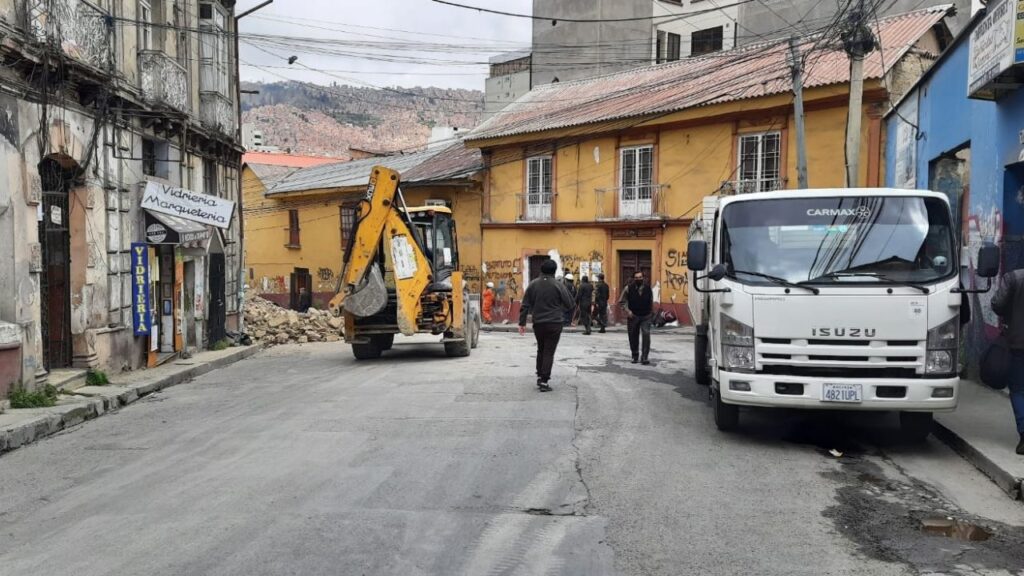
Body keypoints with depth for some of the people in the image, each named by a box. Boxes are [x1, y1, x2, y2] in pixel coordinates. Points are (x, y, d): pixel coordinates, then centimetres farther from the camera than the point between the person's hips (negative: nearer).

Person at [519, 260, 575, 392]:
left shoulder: (533, 285, 2)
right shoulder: (558, 285, -7)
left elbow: (525, 305, 2)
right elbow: (570, 304, -5)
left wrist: (522, 322, 7)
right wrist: (561, 312, 16)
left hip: (538, 323, 3)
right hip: (554, 324, -3)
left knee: (541, 350, 21)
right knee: (549, 352, 0)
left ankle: (540, 376, 23)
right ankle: (544, 381, -3)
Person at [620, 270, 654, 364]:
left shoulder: (648, 288, 1)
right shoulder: (628, 288, -5)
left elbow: (651, 301, 14)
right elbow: (622, 301, -1)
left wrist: (652, 312, 15)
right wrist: (627, 311, -13)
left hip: (646, 316, 0)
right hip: (633, 316, 0)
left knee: (646, 335, -15)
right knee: (633, 337, 8)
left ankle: (644, 357, -12)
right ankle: (635, 356, 27)